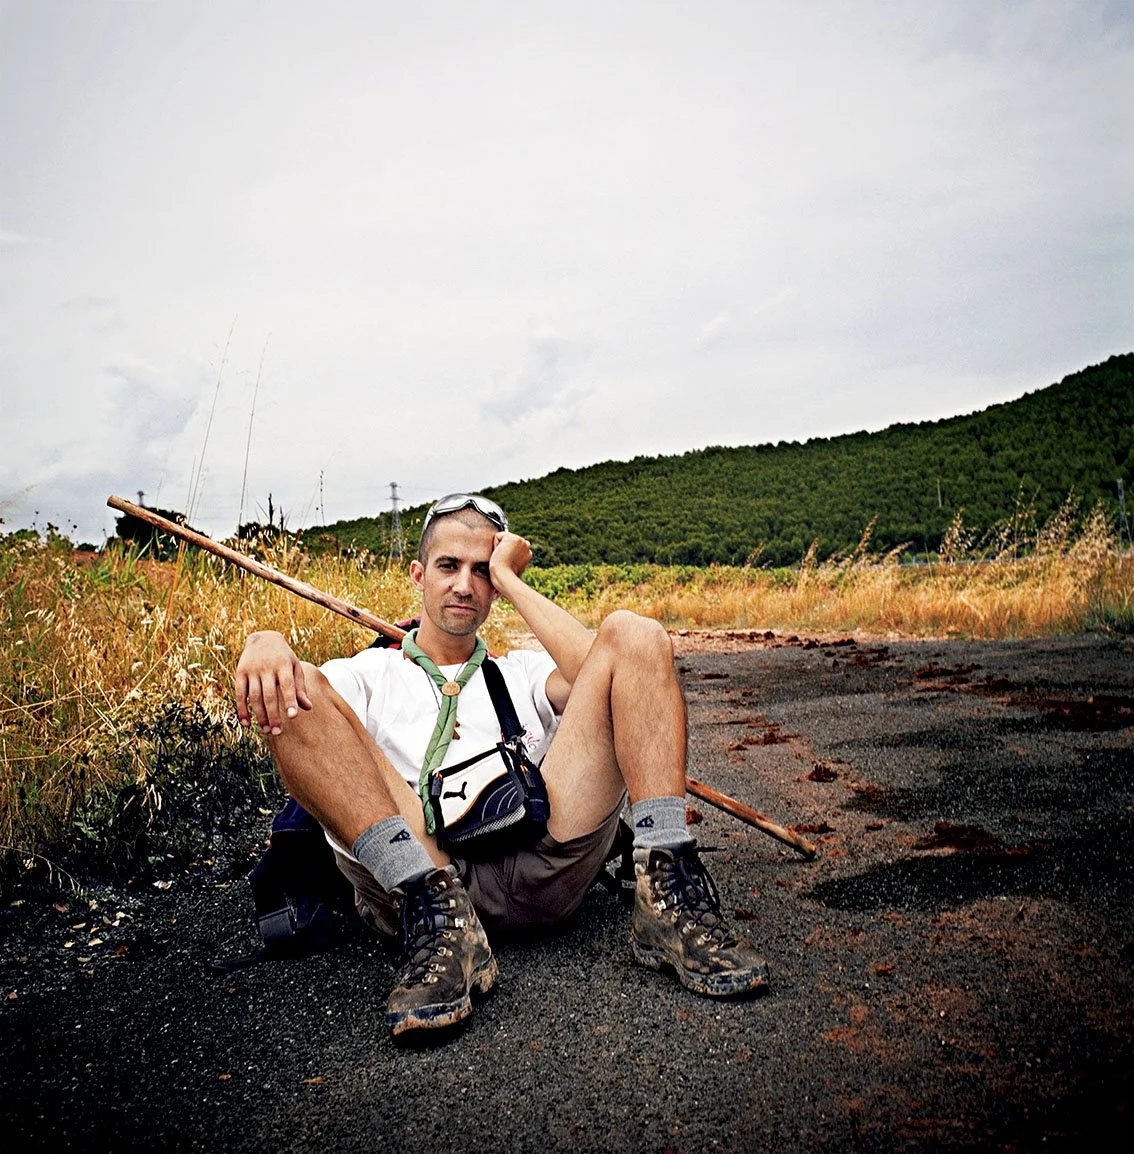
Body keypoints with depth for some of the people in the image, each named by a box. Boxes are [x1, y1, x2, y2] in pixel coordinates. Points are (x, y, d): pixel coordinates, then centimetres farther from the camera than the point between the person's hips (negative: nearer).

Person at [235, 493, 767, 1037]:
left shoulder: (523, 671, 30)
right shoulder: (372, 674, 26)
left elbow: (598, 669, 6)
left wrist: (507, 577, 12)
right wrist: (265, 643, -20)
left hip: (541, 865, 2)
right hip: (413, 876, -1)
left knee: (632, 632, -6)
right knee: (288, 690, -16)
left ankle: (667, 899, -19)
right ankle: (438, 919, -29)